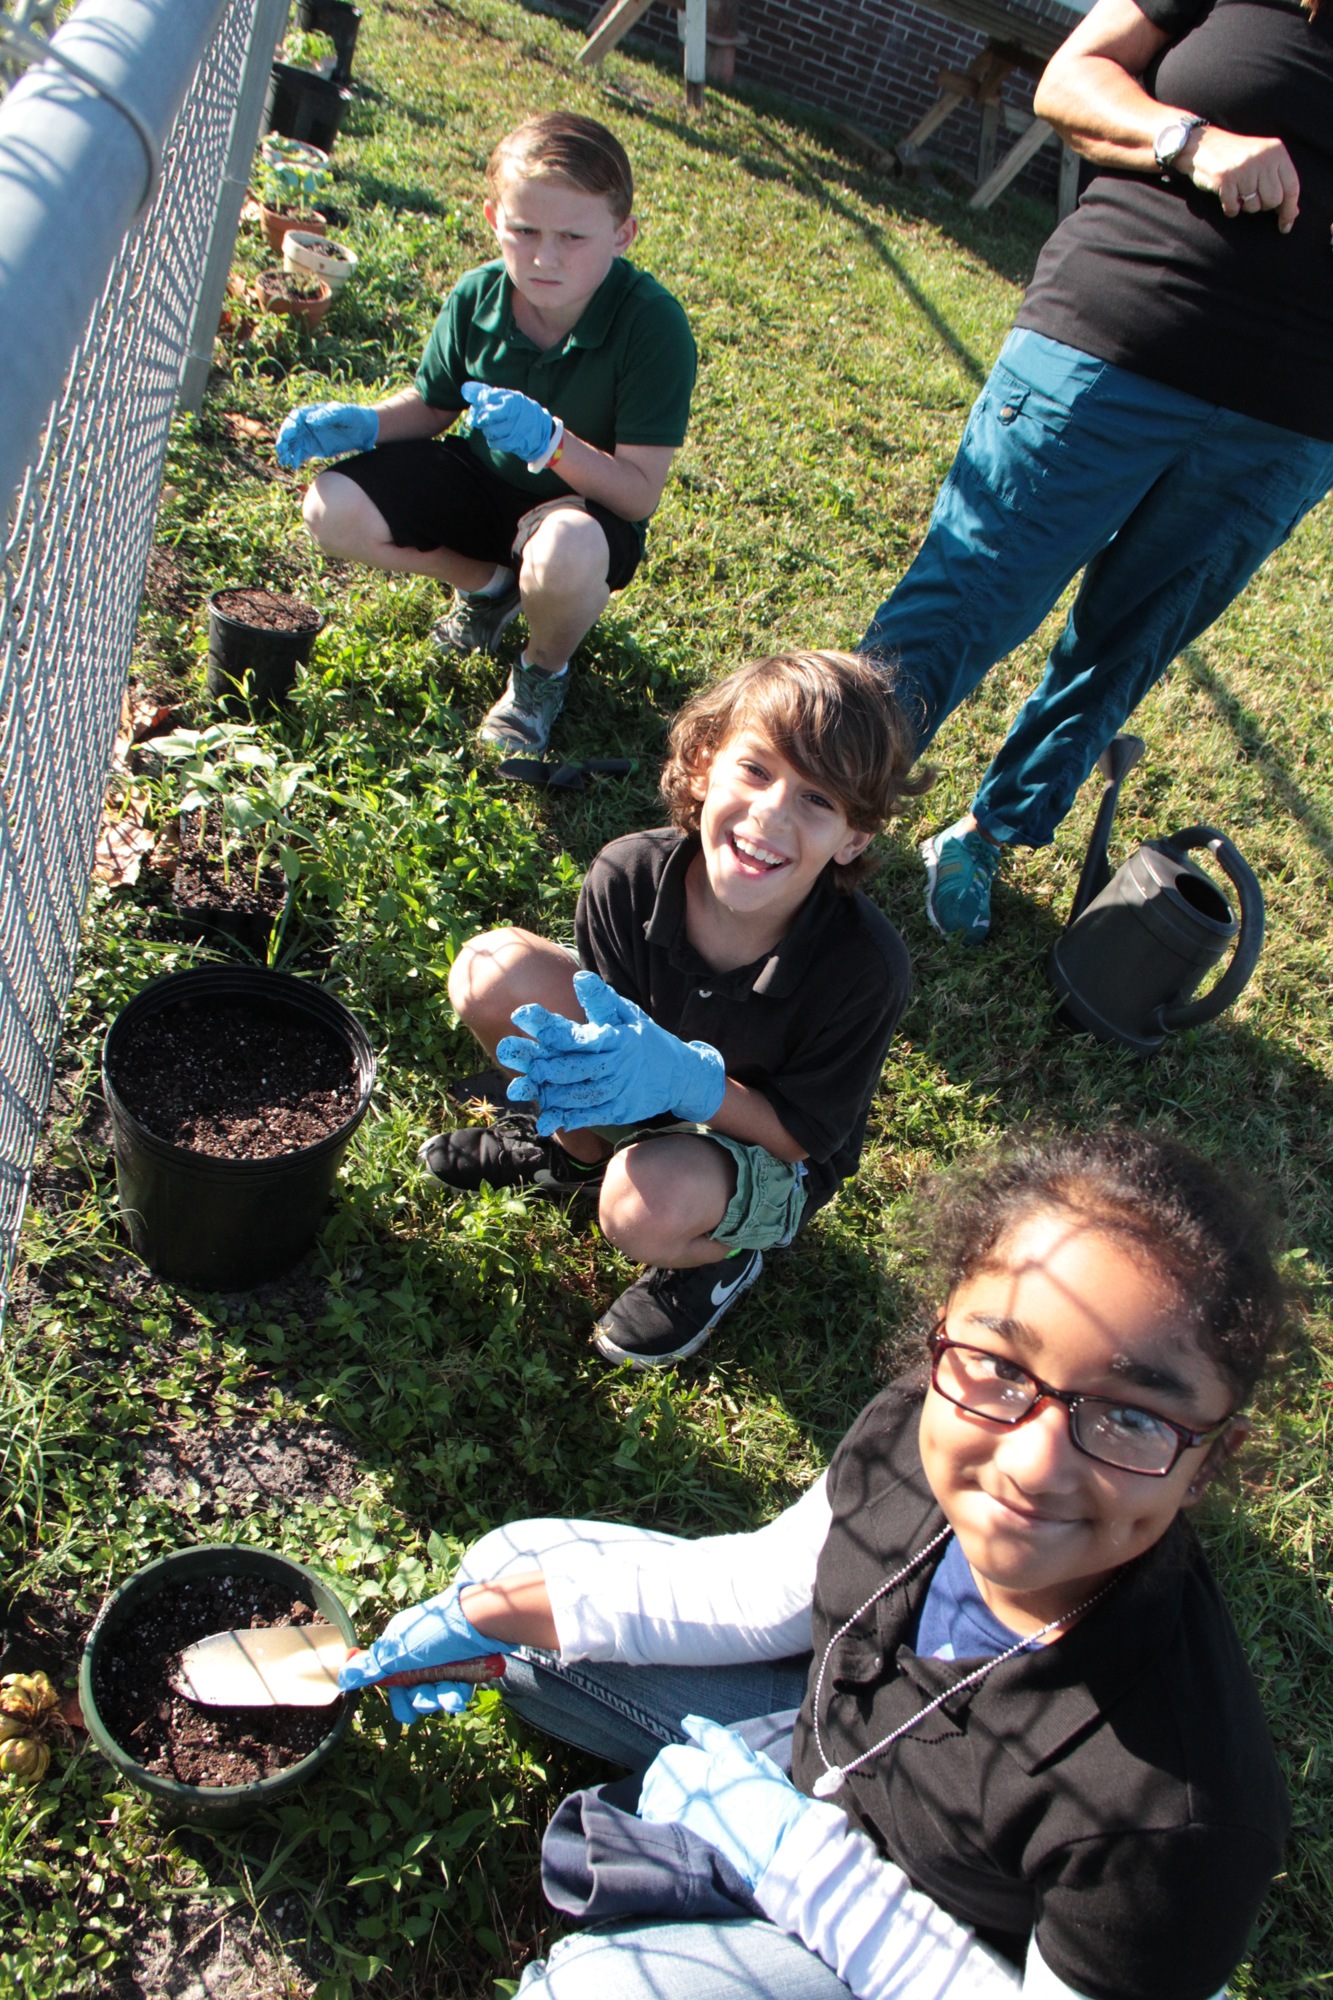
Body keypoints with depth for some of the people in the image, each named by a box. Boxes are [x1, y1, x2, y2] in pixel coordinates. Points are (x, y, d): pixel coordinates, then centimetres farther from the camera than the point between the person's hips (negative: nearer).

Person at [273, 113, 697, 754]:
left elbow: (640, 493, -27)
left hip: (588, 502, -5)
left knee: (564, 554, -43)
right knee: (333, 510, -14)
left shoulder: (652, 324, -26)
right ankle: (488, 585, 13)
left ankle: (544, 671, -3)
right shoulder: (477, 297, -12)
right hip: (482, 478, 5)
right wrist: (362, 422, -15)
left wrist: (549, 442, -43)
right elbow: (431, 405, 6)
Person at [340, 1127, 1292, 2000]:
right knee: (511, 1564, 5)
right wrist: (505, 1610, -5)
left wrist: (790, 1849, -24)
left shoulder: (1175, 1813, -41)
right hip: (836, 1733, 5)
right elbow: (775, 1587, -5)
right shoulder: (912, 1437, -27)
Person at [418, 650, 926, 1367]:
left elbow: (800, 1134, -21)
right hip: (644, 1106, 4)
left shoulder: (865, 966, -32)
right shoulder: (629, 877, -25)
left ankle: (717, 1256, 2)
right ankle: (579, 1153, 11)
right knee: (492, 970, -17)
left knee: (644, 1204, -38)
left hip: (773, 1165, -4)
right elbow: (613, 1012, -10)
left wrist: (684, 1077, -40)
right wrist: (595, 1060, -36)